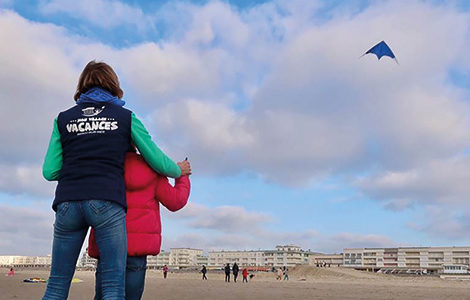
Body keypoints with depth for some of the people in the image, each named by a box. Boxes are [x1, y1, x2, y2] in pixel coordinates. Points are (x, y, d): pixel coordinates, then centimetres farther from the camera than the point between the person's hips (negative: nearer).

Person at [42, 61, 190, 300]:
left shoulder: (63, 119, 13)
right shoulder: (126, 117, 8)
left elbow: (50, 171, 9)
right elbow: (158, 161, 11)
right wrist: (179, 171, 31)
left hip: (68, 203, 3)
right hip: (107, 203, -3)